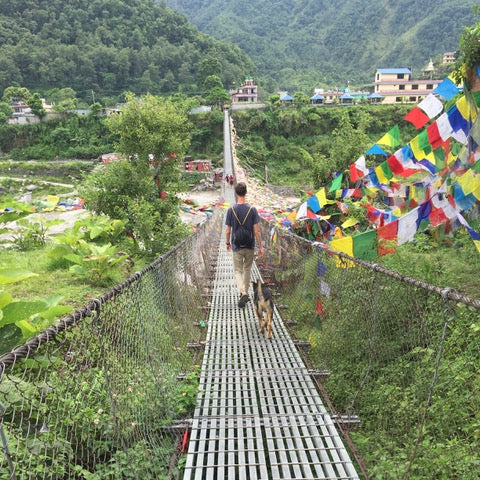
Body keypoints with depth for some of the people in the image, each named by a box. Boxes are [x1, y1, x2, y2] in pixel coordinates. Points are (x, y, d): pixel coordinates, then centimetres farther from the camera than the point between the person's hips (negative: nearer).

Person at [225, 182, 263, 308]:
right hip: (250, 246, 1)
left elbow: (228, 231, -3)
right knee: (247, 269, 18)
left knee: (238, 271, 6)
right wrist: (260, 247, -1)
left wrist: (228, 243, 14)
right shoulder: (252, 210, -8)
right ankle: (245, 293, 28)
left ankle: (243, 293, -15)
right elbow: (257, 231, -9)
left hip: (237, 247, -1)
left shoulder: (231, 210, -7)